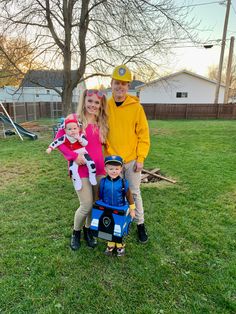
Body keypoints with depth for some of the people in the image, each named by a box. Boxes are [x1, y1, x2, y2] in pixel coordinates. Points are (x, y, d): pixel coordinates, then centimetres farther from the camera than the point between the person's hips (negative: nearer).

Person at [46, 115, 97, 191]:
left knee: (91, 163, -19)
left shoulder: (81, 135, -4)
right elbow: (57, 142, -10)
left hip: (83, 154, 1)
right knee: (72, 169, -21)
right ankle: (77, 182, 0)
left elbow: (85, 143, -14)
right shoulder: (65, 138, -6)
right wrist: (50, 148, -20)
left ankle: (92, 177, 3)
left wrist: (79, 138, -27)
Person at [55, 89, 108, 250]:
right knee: (87, 205, 0)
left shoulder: (102, 123, 8)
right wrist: (74, 155, -17)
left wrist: (105, 164, 0)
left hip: (99, 168, 5)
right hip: (81, 169, -4)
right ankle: (76, 233, 30)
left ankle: (88, 230, 39)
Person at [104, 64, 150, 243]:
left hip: (132, 159, -2)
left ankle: (140, 224, 27)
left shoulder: (136, 107, -8)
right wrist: (104, 154, 2)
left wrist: (141, 158, -8)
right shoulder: (105, 106, -1)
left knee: (134, 193, 9)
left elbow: (143, 135, -5)